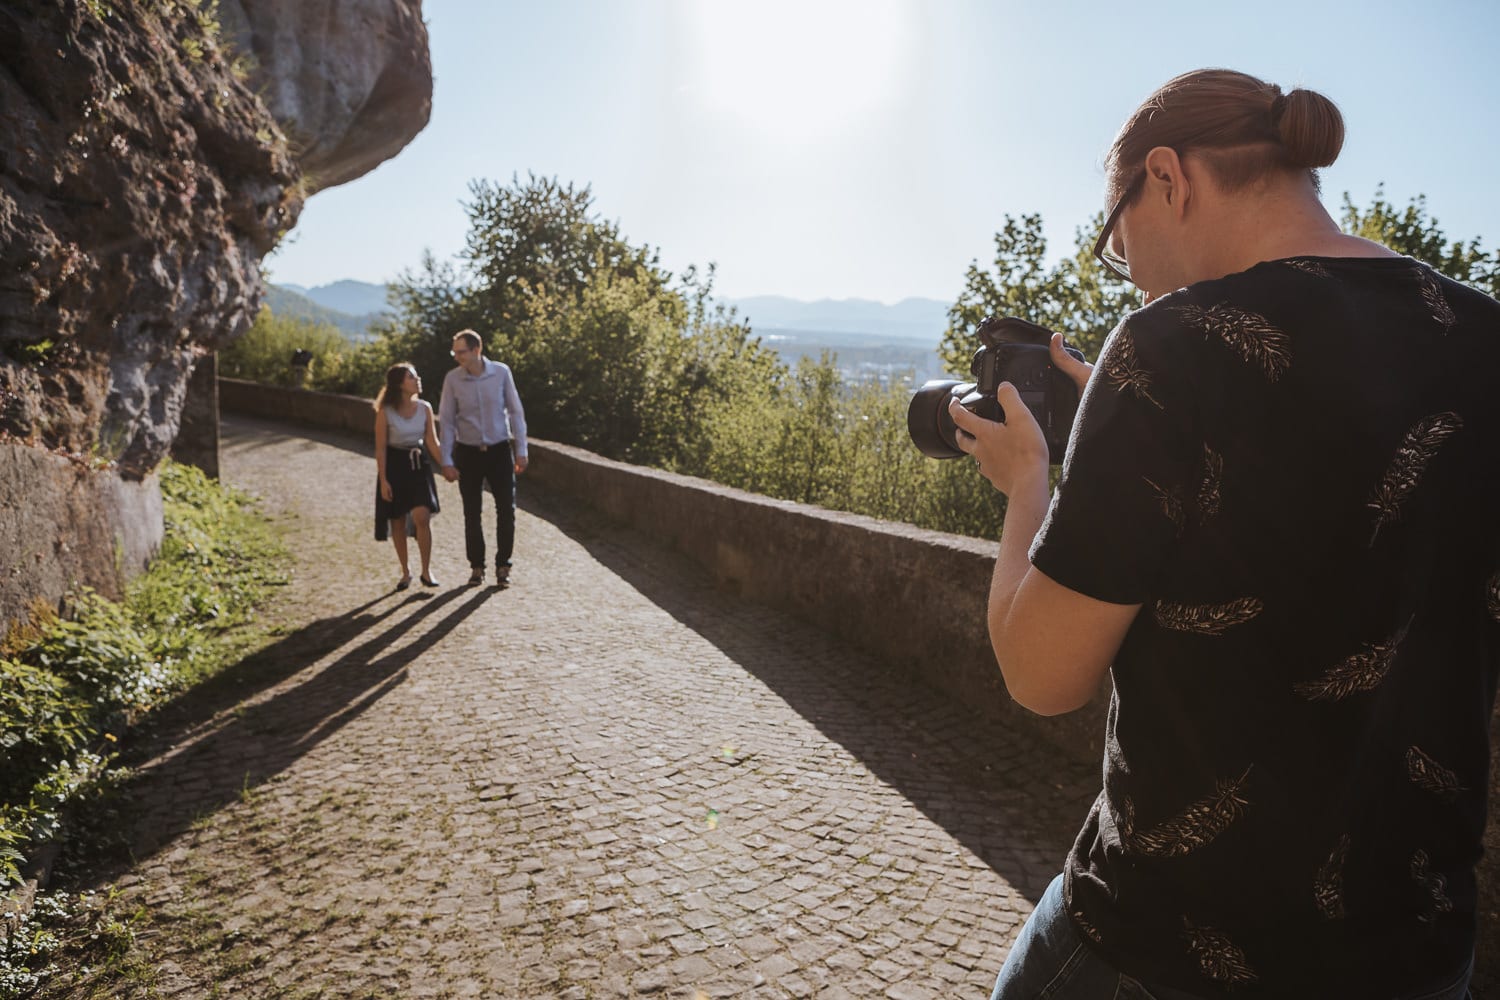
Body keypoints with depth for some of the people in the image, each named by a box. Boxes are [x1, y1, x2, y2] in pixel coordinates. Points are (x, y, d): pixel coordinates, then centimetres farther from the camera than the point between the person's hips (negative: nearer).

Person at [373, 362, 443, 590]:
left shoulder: (425, 408, -1)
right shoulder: (385, 412, -10)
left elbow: (432, 441, 1)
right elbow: (380, 448, -7)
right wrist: (383, 480, -10)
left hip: (419, 465, 2)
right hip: (395, 466, -2)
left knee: (422, 517, -12)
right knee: (398, 522, 7)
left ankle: (426, 571, 0)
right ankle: (405, 572, 22)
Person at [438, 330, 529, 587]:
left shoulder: (501, 372, -7)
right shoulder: (452, 379, -7)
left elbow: (515, 412, -1)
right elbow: (447, 421, -2)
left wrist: (521, 451, -2)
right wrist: (446, 462, -4)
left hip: (500, 450, 0)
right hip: (468, 453, 0)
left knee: (506, 510, 1)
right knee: (472, 513, 6)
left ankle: (503, 565, 14)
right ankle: (477, 567, 19)